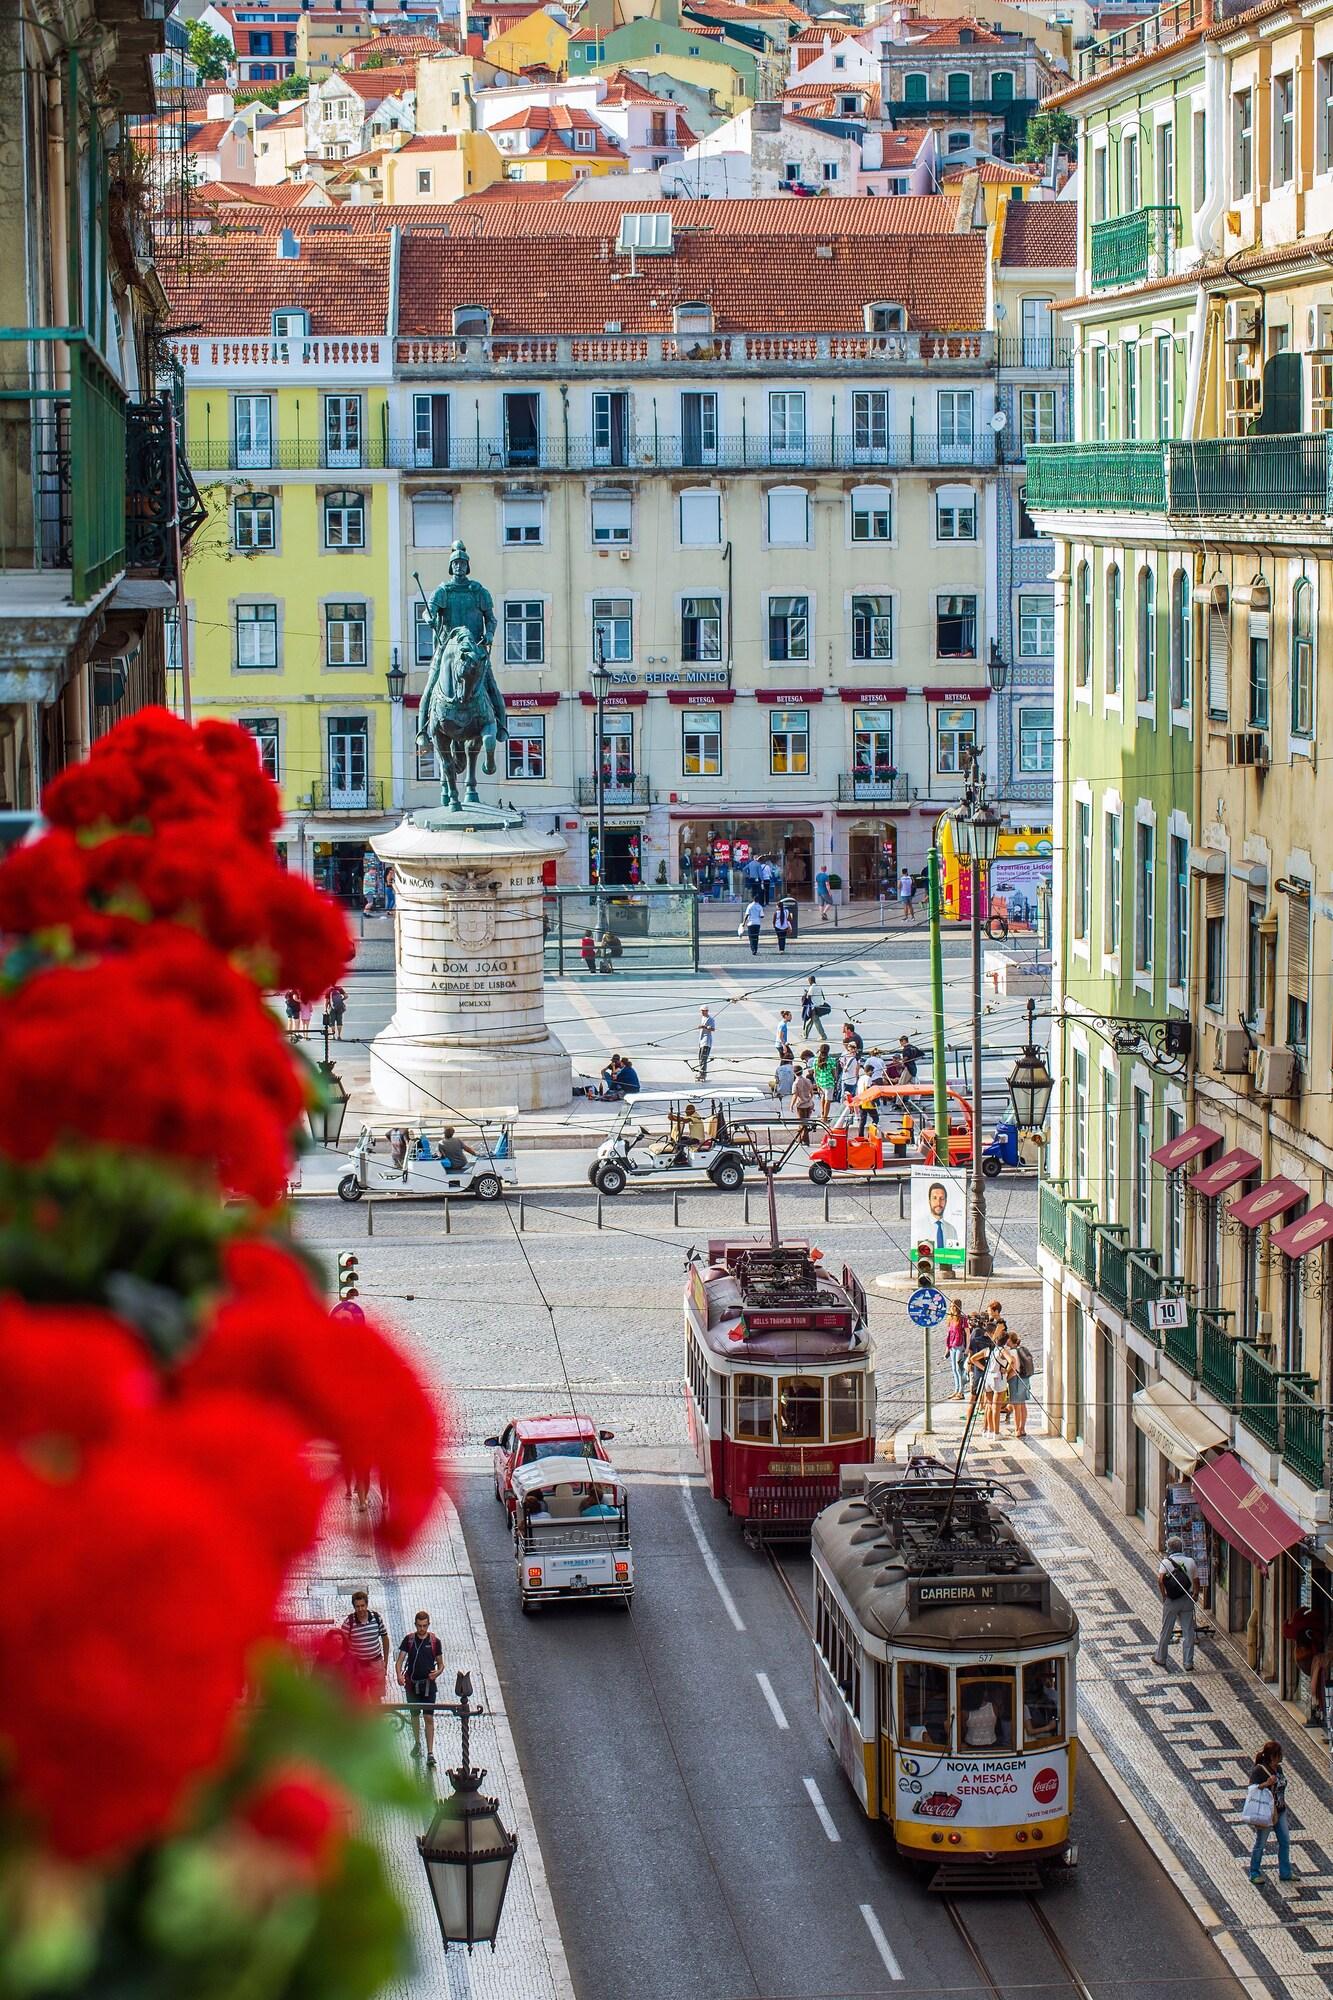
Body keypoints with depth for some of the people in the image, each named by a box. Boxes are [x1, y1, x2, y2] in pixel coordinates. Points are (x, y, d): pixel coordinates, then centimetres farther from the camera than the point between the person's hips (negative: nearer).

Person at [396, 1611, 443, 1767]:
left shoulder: (434, 1642, -2)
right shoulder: (409, 1639, 0)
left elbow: (441, 1663, 6)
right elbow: (400, 1660, -3)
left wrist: (437, 1672, -16)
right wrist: (399, 1675, -22)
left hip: (428, 1684, -2)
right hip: (412, 1683, 2)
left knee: (429, 1718, -7)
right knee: (414, 1715, 15)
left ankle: (430, 1754, -7)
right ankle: (417, 1744, 38)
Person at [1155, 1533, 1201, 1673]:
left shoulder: (1166, 1562, -9)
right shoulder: (1191, 1562, 0)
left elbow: (1160, 1580, -21)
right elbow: (1196, 1581, 7)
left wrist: (1163, 1595, -7)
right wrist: (1196, 1595, 24)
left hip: (1171, 1601, -2)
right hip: (1187, 1600, 2)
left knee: (1166, 1630, 12)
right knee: (1188, 1632, 6)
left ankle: (1160, 1658, 27)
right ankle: (1188, 1663, 7)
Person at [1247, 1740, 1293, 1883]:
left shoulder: (1278, 1768, 7)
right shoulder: (1259, 1770, -17)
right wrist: (1266, 1784, -36)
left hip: (1280, 1811, 8)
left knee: (1285, 1842, 10)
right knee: (1260, 1844, 4)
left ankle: (1285, 1873, 22)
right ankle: (1254, 1873, 16)